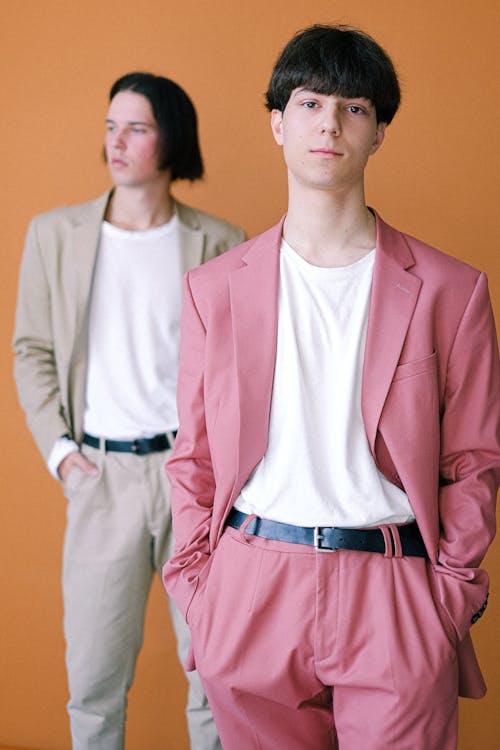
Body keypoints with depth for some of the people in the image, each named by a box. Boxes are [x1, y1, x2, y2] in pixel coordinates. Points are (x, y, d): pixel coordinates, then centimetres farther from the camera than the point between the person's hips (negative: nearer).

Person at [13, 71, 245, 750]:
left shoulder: (218, 242, 1)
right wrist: (58, 448, 0)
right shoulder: (55, 234, 4)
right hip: (102, 472, 1)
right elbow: (32, 350, 9)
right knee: (94, 673, 7)